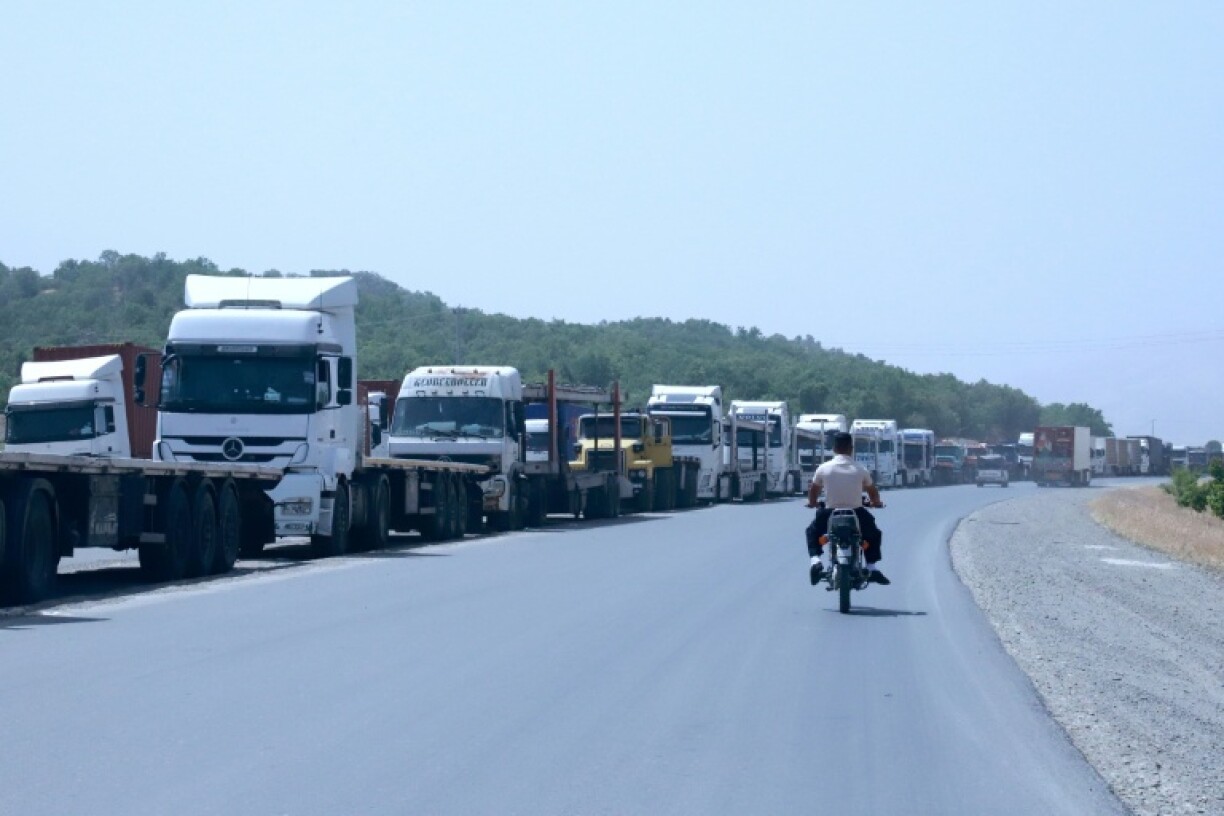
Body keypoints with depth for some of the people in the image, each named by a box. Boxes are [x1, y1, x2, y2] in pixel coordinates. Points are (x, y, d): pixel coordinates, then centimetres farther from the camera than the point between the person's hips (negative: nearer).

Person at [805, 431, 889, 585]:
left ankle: (815, 561, 5)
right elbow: (872, 490, 10)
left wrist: (812, 503, 30)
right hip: (856, 514, 0)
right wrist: (876, 502, 32)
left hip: (830, 514, 0)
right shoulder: (860, 470, -3)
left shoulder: (823, 468, -4)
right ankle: (872, 568, 16)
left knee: (812, 531, 29)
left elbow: (813, 489, 8)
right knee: (874, 534, 29)